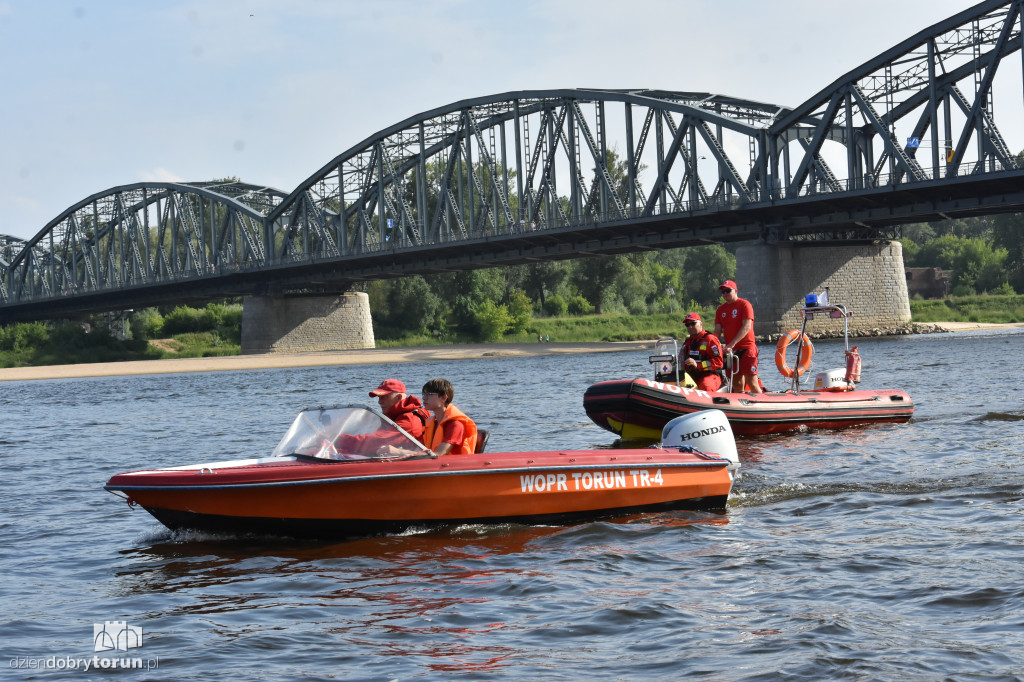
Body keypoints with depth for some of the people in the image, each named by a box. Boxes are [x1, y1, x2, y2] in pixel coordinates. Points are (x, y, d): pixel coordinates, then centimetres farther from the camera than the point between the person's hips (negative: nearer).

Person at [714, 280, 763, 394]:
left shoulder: (744, 304, -4)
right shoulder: (720, 310, 15)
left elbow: (746, 327, -15)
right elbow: (717, 332, 10)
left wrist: (731, 344, -24)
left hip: (747, 348, -6)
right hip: (730, 350, 6)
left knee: (751, 382, -12)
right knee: (737, 384, 5)